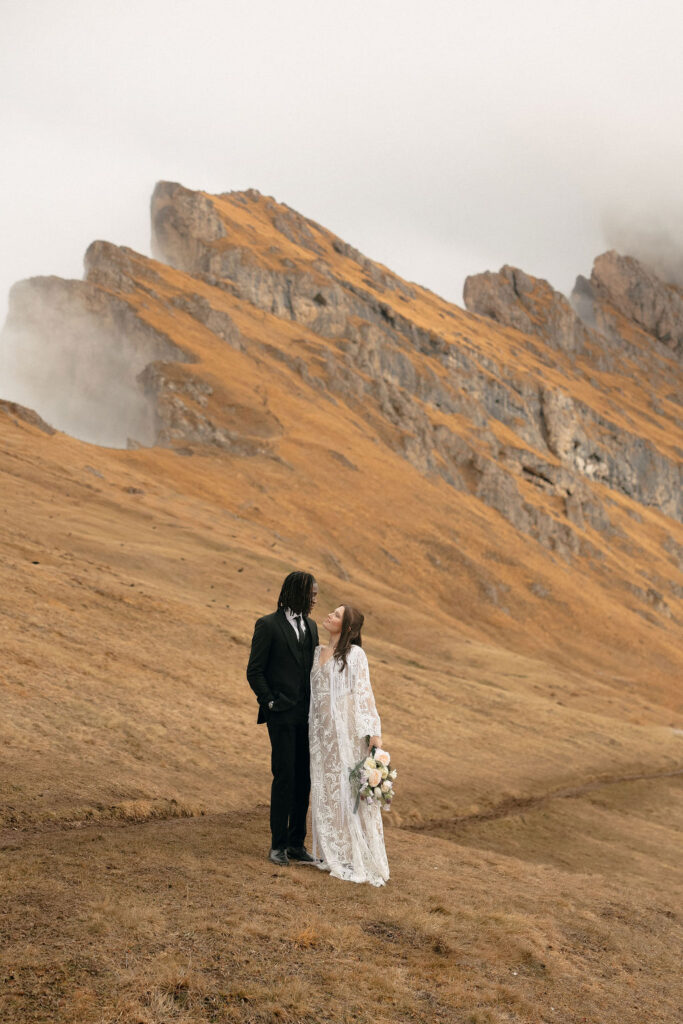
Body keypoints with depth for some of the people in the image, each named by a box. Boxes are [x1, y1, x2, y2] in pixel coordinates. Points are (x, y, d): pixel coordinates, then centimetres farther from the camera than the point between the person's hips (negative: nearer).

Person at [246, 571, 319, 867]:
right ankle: (278, 845, 6)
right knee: (284, 778, -4)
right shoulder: (268, 625, -6)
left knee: (304, 779, 8)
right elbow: (254, 672, -5)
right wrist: (270, 702, -10)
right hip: (282, 715, -6)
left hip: (307, 716, 6)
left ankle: (297, 842, 17)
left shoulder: (310, 626, 14)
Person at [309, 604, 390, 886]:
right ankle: (331, 853, 20)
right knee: (325, 788, 10)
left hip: (346, 730, -7)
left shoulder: (354, 654, -8)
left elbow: (365, 693, -12)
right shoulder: (318, 653, 12)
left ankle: (359, 858, 4)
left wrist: (374, 732, -17)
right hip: (321, 731, 7)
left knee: (349, 789, -3)